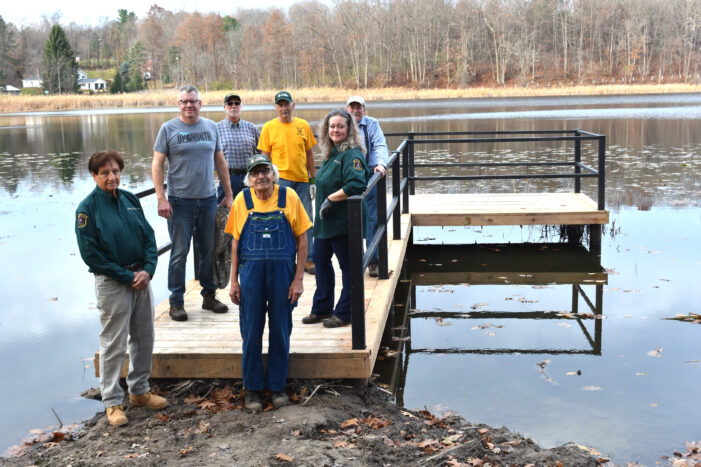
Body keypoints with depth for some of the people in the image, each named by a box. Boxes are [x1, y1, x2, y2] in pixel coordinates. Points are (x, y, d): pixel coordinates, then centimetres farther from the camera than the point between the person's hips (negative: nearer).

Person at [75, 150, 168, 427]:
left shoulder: (130, 200, 6)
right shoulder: (88, 208, -10)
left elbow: (149, 236, 7)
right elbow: (90, 254, -13)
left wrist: (148, 270, -8)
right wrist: (127, 277, -14)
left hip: (141, 278, 6)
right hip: (111, 283, -6)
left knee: (144, 337, 13)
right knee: (114, 344, 1)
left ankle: (139, 390, 29)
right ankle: (112, 402, 13)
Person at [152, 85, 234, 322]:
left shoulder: (211, 127, 9)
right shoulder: (168, 129, -1)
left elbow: (220, 162, 15)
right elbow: (157, 165, -2)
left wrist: (228, 194, 12)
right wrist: (161, 199, -10)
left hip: (208, 199, 3)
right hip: (180, 201, -3)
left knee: (209, 250, 10)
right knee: (179, 253, -1)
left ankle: (209, 296, 23)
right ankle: (176, 302, 9)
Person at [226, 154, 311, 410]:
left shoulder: (289, 197, -1)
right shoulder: (242, 201, 2)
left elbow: (301, 240, 1)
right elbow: (236, 243, 7)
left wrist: (298, 279, -4)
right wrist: (234, 281, 3)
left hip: (282, 273, 0)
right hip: (251, 273, 1)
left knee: (280, 331, 8)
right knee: (251, 333, 7)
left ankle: (277, 386, 23)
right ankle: (252, 388, 21)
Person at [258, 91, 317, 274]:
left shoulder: (303, 125, 7)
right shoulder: (269, 127, 1)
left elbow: (309, 154, 11)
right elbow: (265, 157, 2)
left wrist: (313, 179, 8)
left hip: (302, 179, 3)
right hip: (280, 179, -3)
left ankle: (308, 260, 14)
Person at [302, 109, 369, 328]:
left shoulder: (352, 154, -15)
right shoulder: (330, 153, 13)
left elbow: (355, 186, -28)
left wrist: (330, 199, -20)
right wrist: (322, 206, 12)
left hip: (343, 222, -10)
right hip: (325, 221, 10)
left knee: (347, 266, 2)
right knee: (320, 260, 17)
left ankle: (344, 314, 14)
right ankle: (322, 309, 32)